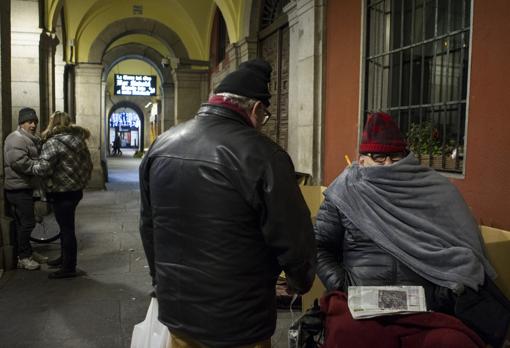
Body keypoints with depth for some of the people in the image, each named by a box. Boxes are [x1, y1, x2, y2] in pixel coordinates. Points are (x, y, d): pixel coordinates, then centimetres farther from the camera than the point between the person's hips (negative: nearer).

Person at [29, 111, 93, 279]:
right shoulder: (77, 139, 8)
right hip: (75, 189, 8)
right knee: (67, 226, 21)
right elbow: (87, 163, 14)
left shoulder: (53, 142, -16)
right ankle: (65, 257, 36)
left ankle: (69, 268, 9)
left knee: (66, 228, -1)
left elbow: (43, 169, -22)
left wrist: (33, 163, -2)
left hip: (62, 193, -8)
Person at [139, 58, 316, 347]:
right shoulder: (262, 154, -22)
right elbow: (293, 238, -17)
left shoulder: (162, 145, -1)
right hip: (238, 323, -5)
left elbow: (148, 225, 10)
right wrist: (300, 283, 5)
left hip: (176, 310, 6)